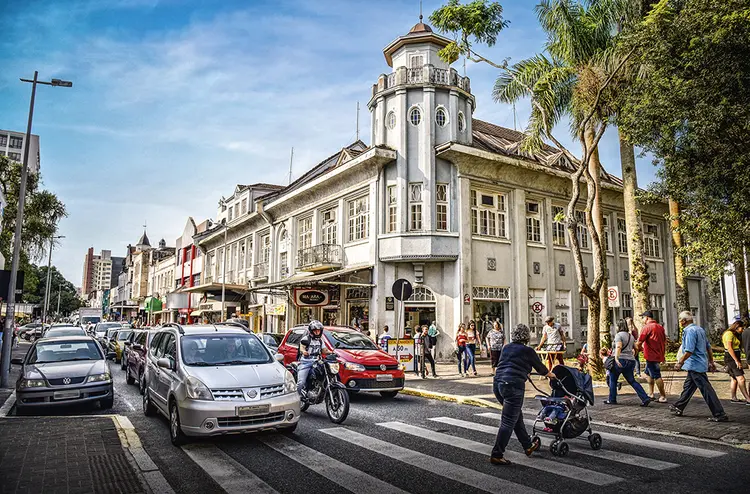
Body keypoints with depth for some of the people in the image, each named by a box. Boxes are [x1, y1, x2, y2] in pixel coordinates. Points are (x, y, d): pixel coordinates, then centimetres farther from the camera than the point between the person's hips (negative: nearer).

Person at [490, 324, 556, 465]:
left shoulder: (506, 348, 18)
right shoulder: (527, 351, 1)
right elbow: (540, 367, 15)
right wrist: (551, 375, 37)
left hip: (497, 383, 7)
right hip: (513, 386, -7)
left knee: (517, 416, 21)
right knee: (508, 422, -2)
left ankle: (528, 446, 34)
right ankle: (496, 455, -1)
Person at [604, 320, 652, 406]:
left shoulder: (618, 335, -8)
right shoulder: (631, 336, 15)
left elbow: (618, 347, -23)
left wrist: (616, 358, -33)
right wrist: (632, 357, 31)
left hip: (620, 360, -7)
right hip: (630, 361, 7)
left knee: (612, 379, 7)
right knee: (632, 381, 11)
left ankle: (612, 400, 12)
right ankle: (645, 398, 0)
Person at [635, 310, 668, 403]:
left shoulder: (647, 327, -13)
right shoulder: (660, 327, 12)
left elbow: (639, 342, -12)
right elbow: (665, 342, 19)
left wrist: (638, 348, 8)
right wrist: (662, 354, 25)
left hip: (651, 356, -9)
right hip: (659, 355, 9)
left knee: (656, 376, -4)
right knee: (648, 373, 19)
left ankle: (663, 396, -1)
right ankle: (651, 393, 21)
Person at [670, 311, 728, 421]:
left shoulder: (690, 331, -18)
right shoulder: (699, 329, 13)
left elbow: (689, 351, -23)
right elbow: (708, 347, 18)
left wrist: (680, 362, -14)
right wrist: (711, 362, 23)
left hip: (695, 366, -10)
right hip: (701, 364, 10)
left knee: (706, 389, -6)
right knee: (688, 387, 18)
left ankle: (719, 415, -3)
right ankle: (678, 408, 28)